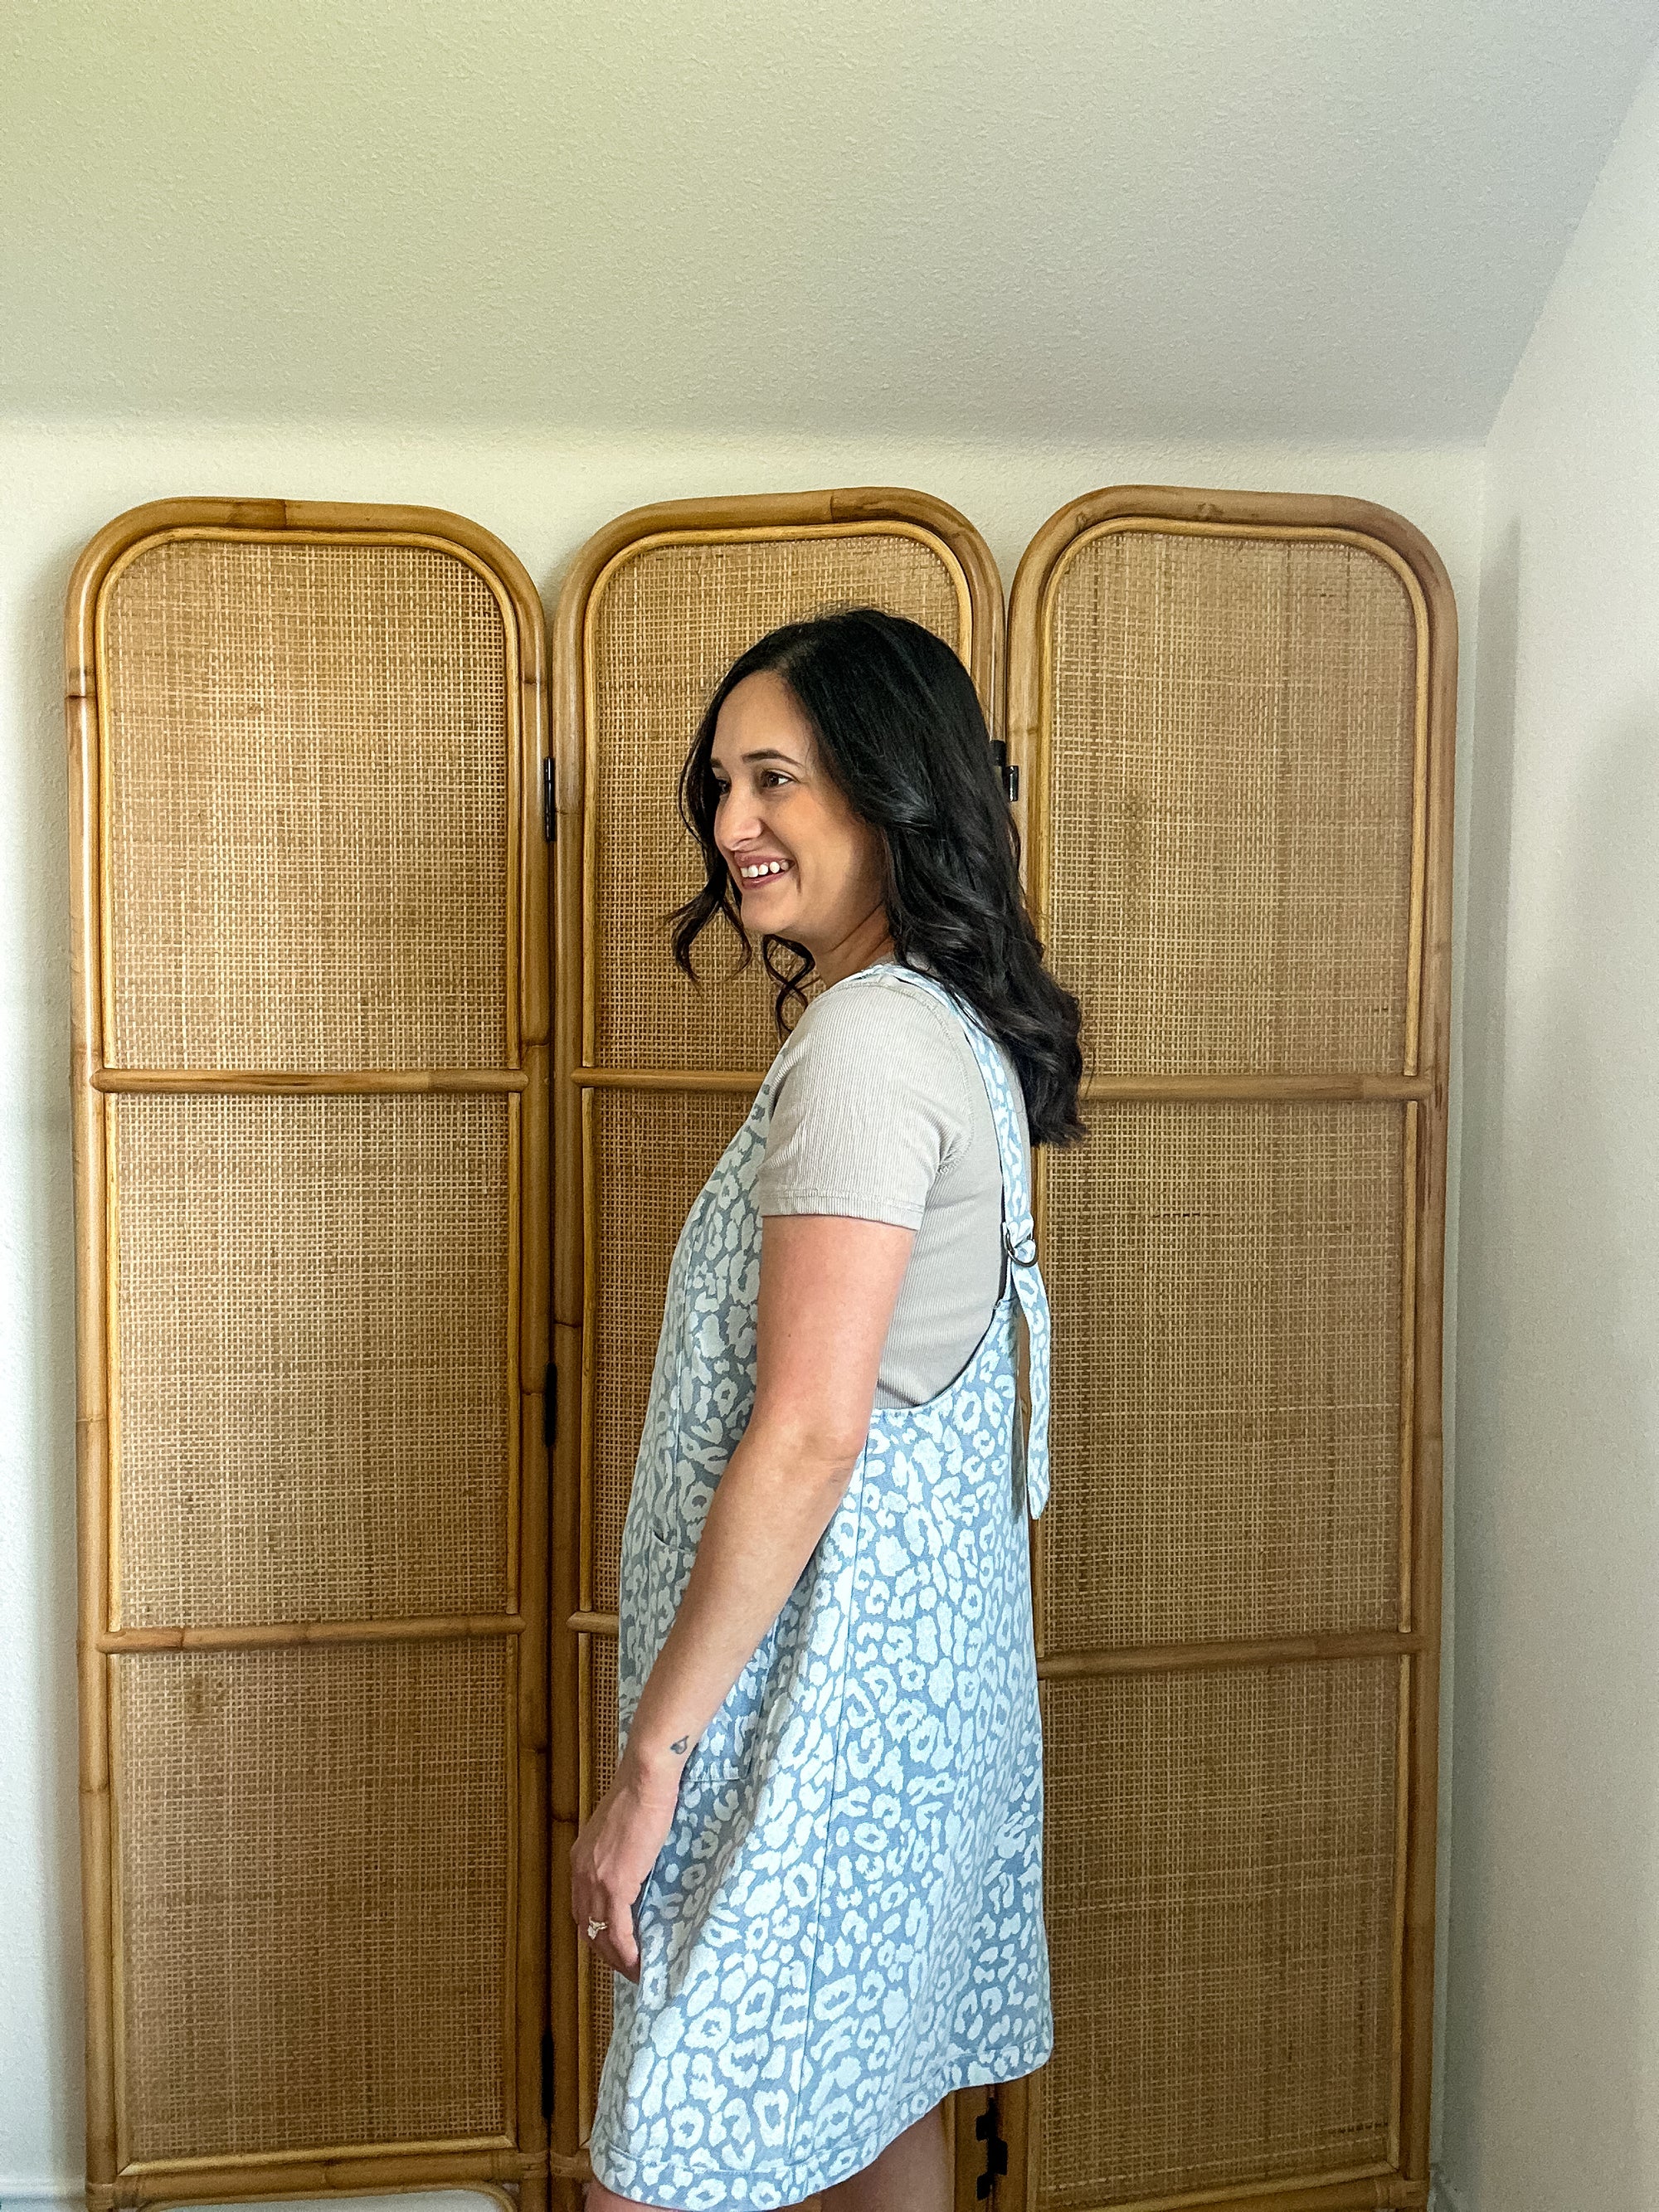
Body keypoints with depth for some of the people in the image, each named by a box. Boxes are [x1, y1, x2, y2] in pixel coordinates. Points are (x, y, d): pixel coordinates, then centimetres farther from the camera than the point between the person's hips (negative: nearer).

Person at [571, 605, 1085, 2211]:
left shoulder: (866, 1037, -20)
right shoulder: (957, 1028, 11)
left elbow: (810, 1431, -25)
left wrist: (651, 1749, -18)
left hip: (820, 1673, -10)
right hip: (924, 1656, 10)